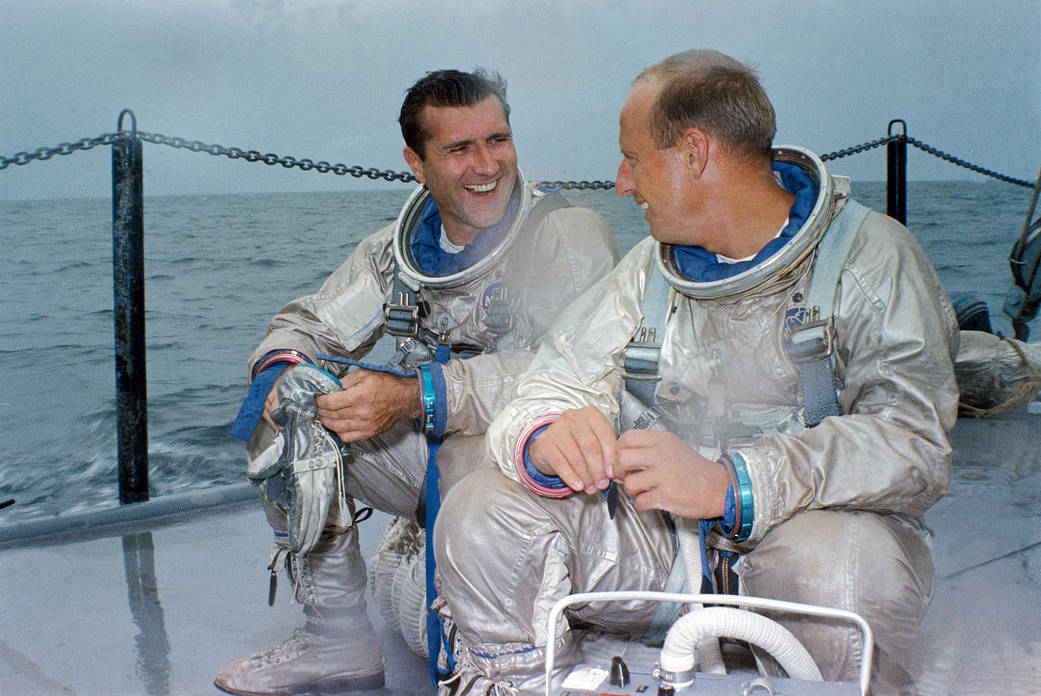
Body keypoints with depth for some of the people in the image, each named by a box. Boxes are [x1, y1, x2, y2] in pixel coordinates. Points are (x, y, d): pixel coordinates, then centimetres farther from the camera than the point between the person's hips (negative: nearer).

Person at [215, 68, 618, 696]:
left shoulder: (570, 235, -16)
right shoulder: (398, 249, 4)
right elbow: (310, 323, 10)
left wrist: (414, 395, -40)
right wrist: (280, 367, -17)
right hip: (427, 457, 6)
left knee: (476, 445, -38)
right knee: (286, 418, -6)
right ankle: (339, 642, 4)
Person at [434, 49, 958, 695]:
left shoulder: (870, 258, -8)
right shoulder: (649, 269, 10)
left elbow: (914, 444, -21)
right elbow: (554, 389, 2)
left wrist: (731, 484, -35)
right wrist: (547, 438, -24)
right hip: (660, 544, 4)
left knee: (842, 564, -37)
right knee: (480, 513, -14)